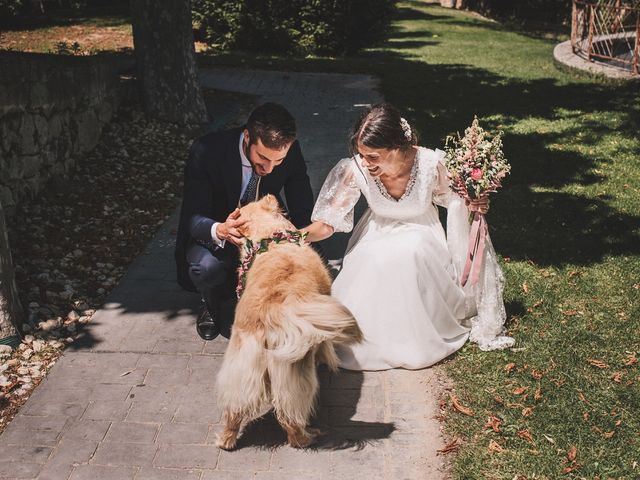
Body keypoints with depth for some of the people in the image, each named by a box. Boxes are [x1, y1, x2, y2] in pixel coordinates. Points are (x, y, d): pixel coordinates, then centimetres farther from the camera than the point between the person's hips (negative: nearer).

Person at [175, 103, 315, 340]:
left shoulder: (290, 152, -20)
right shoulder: (206, 151, -28)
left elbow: (303, 214, -13)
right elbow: (193, 218, -27)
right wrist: (219, 231, -50)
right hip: (213, 235, -2)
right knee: (206, 267, -35)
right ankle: (212, 304, 3)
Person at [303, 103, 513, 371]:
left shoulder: (431, 163, -27)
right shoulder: (356, 170, -26)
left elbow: (451, 198, -3)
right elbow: (328, 223, -18)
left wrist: (472, 205, -24)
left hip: (421, 233, 0)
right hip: (378, 237, 1)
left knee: (411, 252, -34)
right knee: (375, 262, -32)